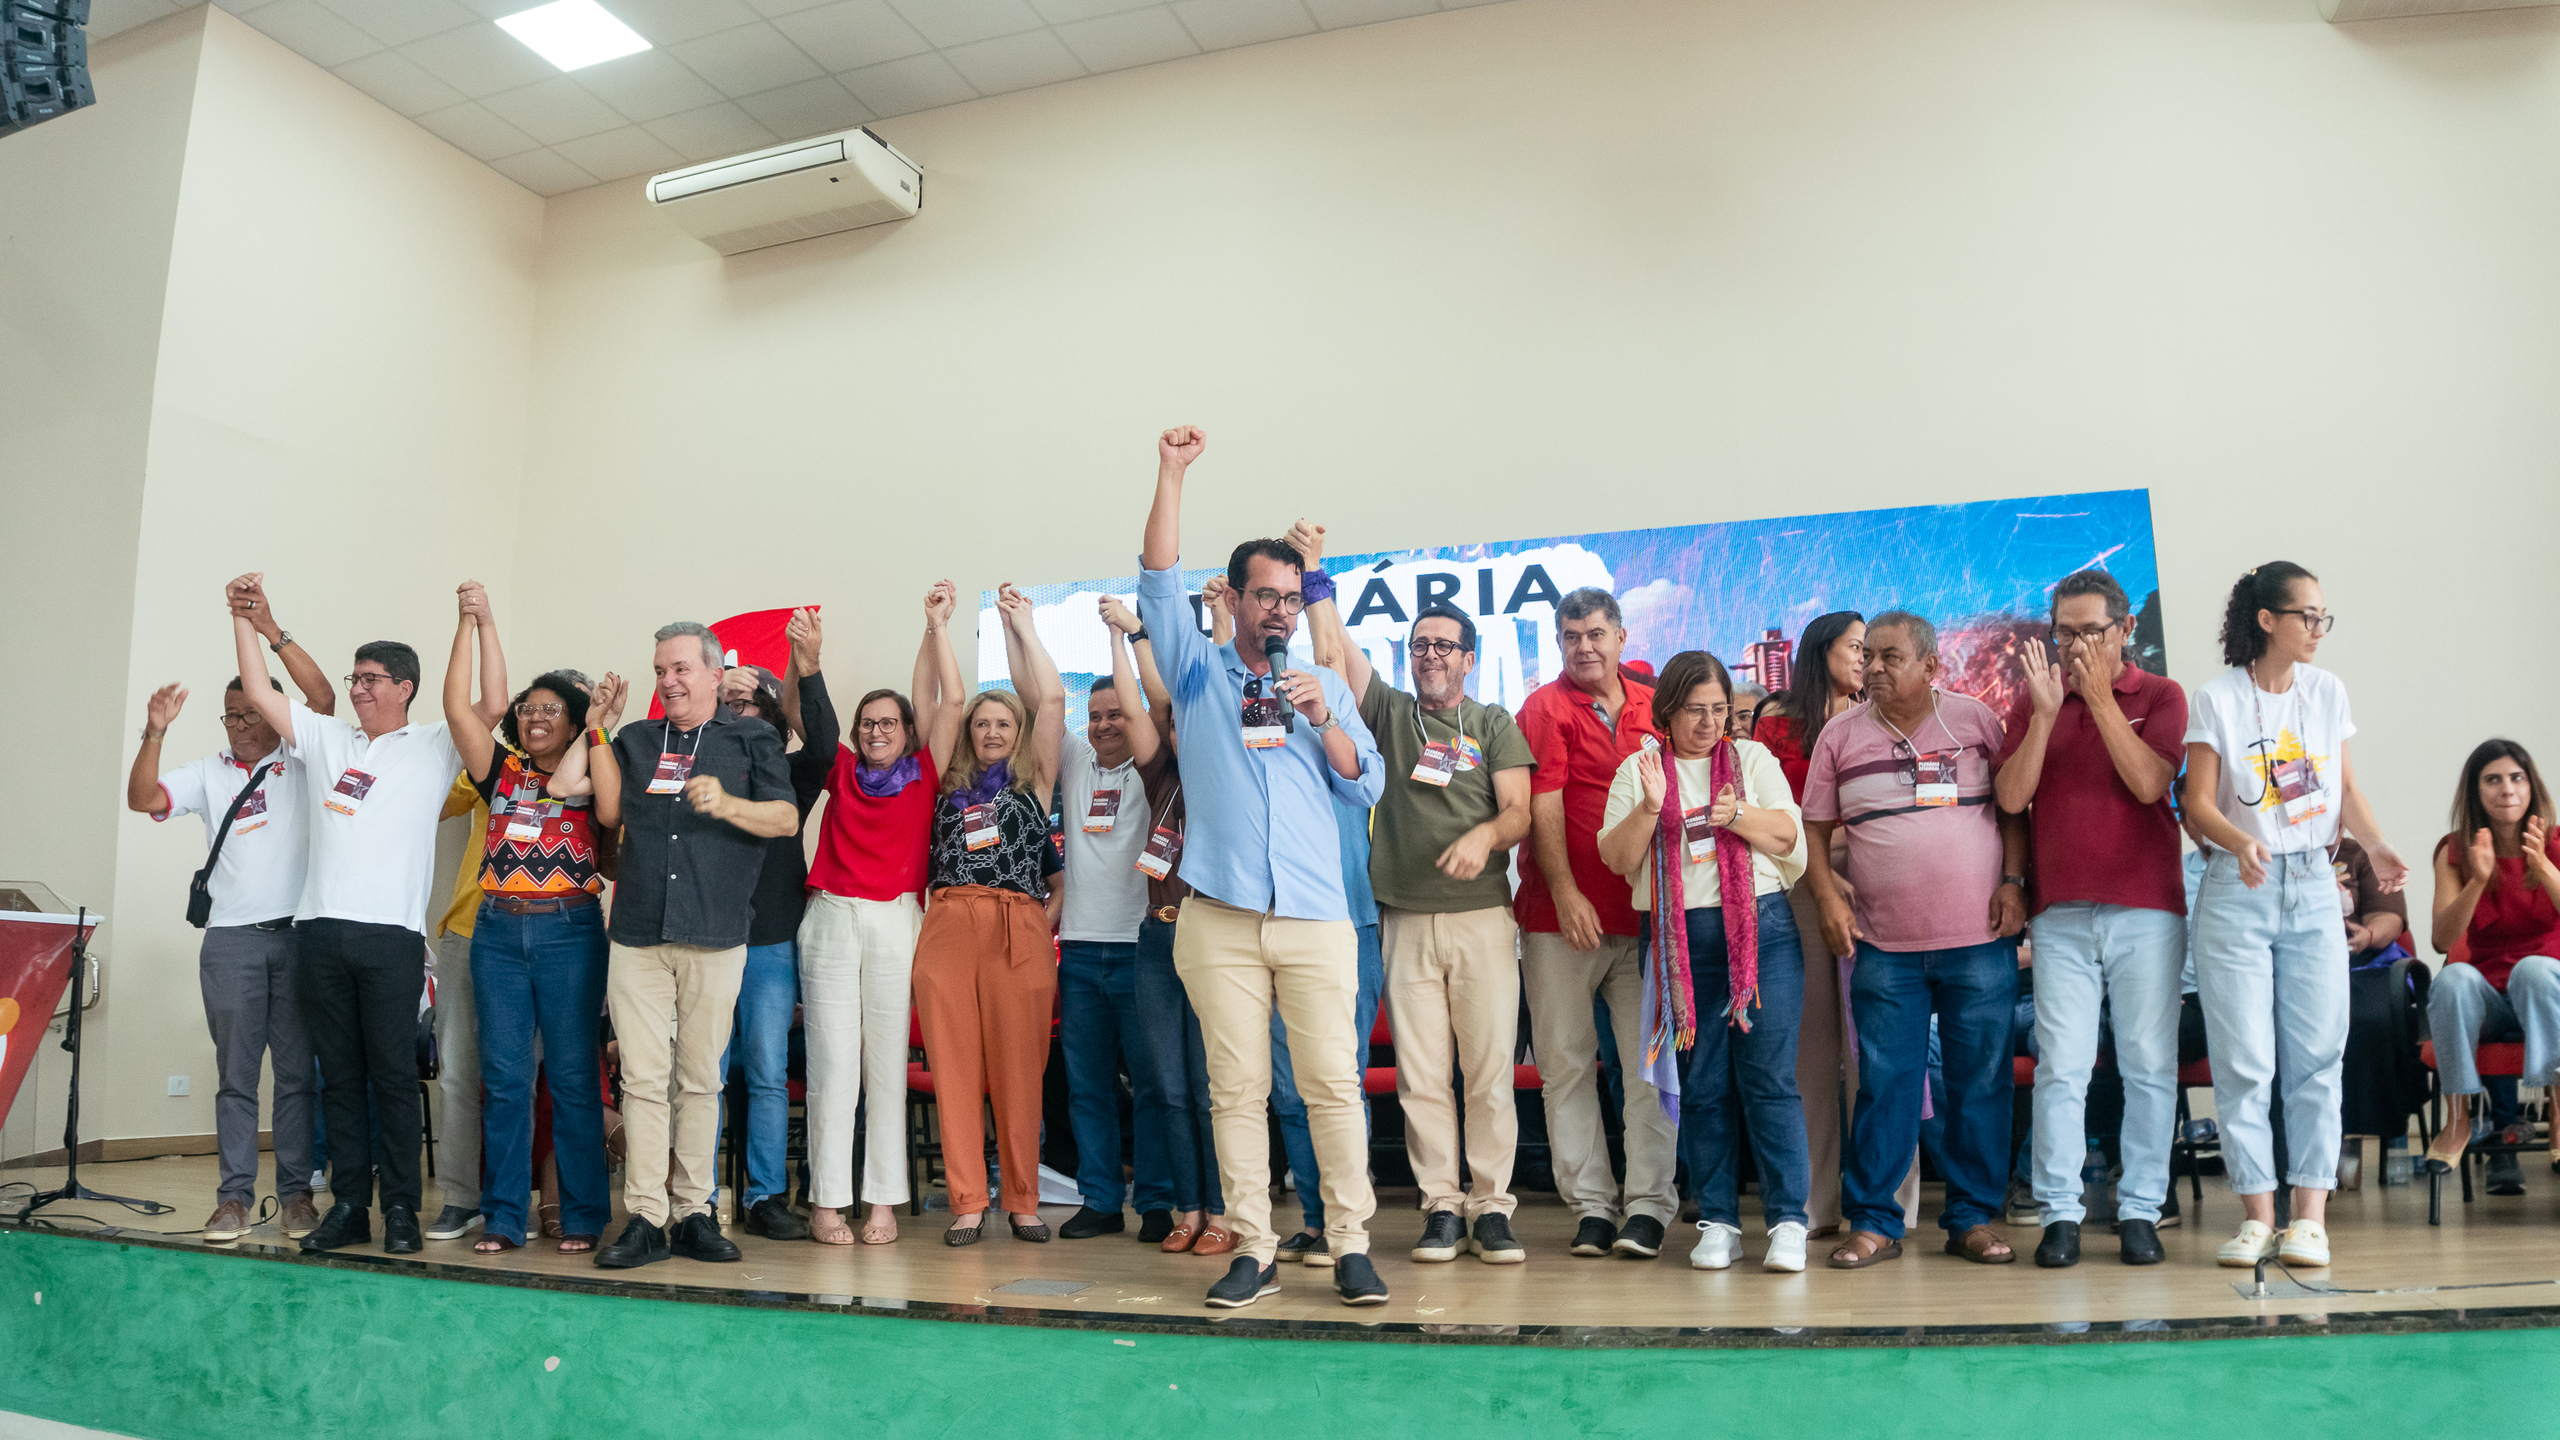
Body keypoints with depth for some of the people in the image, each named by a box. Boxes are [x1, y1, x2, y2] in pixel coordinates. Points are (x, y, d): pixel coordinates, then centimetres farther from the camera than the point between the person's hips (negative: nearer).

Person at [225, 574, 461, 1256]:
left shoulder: (432, 747, 6)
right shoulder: (325, 739, 18)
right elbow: (259, 692, 15)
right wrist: (245, 618, 9)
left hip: (392, 936, -4)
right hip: (319, 931, 4)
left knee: (393, 1077, -2)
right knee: (339, 1077, 9)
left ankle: (401, 1210, 5)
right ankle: (348, 1205, 15)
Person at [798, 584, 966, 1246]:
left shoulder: (923, 774, 9)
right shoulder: (842, 771, 14)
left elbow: (950, 701, 4)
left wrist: (937, 625, 2)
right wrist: (808, 661, -1)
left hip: (896, 922, -1)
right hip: (830, 919, 1)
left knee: (887, 1065, 2)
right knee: (831, 1065, 0)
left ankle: (884, 1201, 7)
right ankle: (827, 1200, 6)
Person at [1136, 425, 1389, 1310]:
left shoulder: (1323, 687, 16)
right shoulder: (1199, 672, 12)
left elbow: (1366, 786, 10)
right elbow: (1159, 581, 1)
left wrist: (1322, 719, -6)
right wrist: (1171, 475, -4)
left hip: (1316, 916, 1)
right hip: (1220, 915, -1)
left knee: (1332, 1081, -3)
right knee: (1235, 1088, 1)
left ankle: (1351, 1245, 5)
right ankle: (1253, 1251, 9)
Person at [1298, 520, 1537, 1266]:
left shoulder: (1494, 723, 10)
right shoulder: (1390, 713, 13)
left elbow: (1520, 810, 1)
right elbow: (1332, 651, 3)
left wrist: (1486, 835, -19)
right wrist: (1314, 573, -1)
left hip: (1482, 917, -1)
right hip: (1406, 921, 1)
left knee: (1490, 1070, -1)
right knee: (1420, 1075, 2)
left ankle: (1492, 1206, 7)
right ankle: (1442, 1207, 10)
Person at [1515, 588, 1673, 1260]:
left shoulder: (1653, 706, 12)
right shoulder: (1545, 708, 1)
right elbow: (1543, 806, -7)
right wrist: (1565, 891, -14)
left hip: (1644, 910, 2)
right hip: (1562, 913, -2)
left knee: (1650, 1062, -1)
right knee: (1566, 1062, 2)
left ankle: (1648, 1203, 6)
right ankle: (1590, 1204, 11)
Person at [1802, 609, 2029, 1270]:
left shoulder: (1975, 718, 5)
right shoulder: (1841, 734, 6)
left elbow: (2013, 808, 9)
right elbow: (1816, 830, 9)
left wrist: (2013, 881, -2)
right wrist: (1828, 898, -3)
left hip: (1980, 938, 0)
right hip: (1884, 943, 0)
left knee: (1981, 1082, 6)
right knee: (1884, 1083, 3)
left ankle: (1973, 1217, 19)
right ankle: (1873, 1221, 12)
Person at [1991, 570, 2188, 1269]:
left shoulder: (2160, 696, 5)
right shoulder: (2034, 701, 11)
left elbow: (2149, 783, -11)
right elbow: (2011, 797, -1)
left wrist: (2100, 696, -12)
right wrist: (2046, 711, -9)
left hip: (2146, 908, -1)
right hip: (2060, 913, 1)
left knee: (2149, 1065, 3)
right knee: (2060, 1067, -1)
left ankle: (2140, 1210, 12)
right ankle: (2059, 1212, 4)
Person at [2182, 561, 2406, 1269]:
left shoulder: (2326, 691, 9)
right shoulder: (2216, 699, -3)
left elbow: (2347, 790, 11)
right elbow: (2197, 801, -7)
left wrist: (2375, 845, -7)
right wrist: (2239, 842, -26)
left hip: (2313, 886, 4)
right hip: (2237, 891, -3)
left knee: (2316, 1054, 1)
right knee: (2243, 1058, -2)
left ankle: (2310, 1216, 6)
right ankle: (2257, 1215, 6)